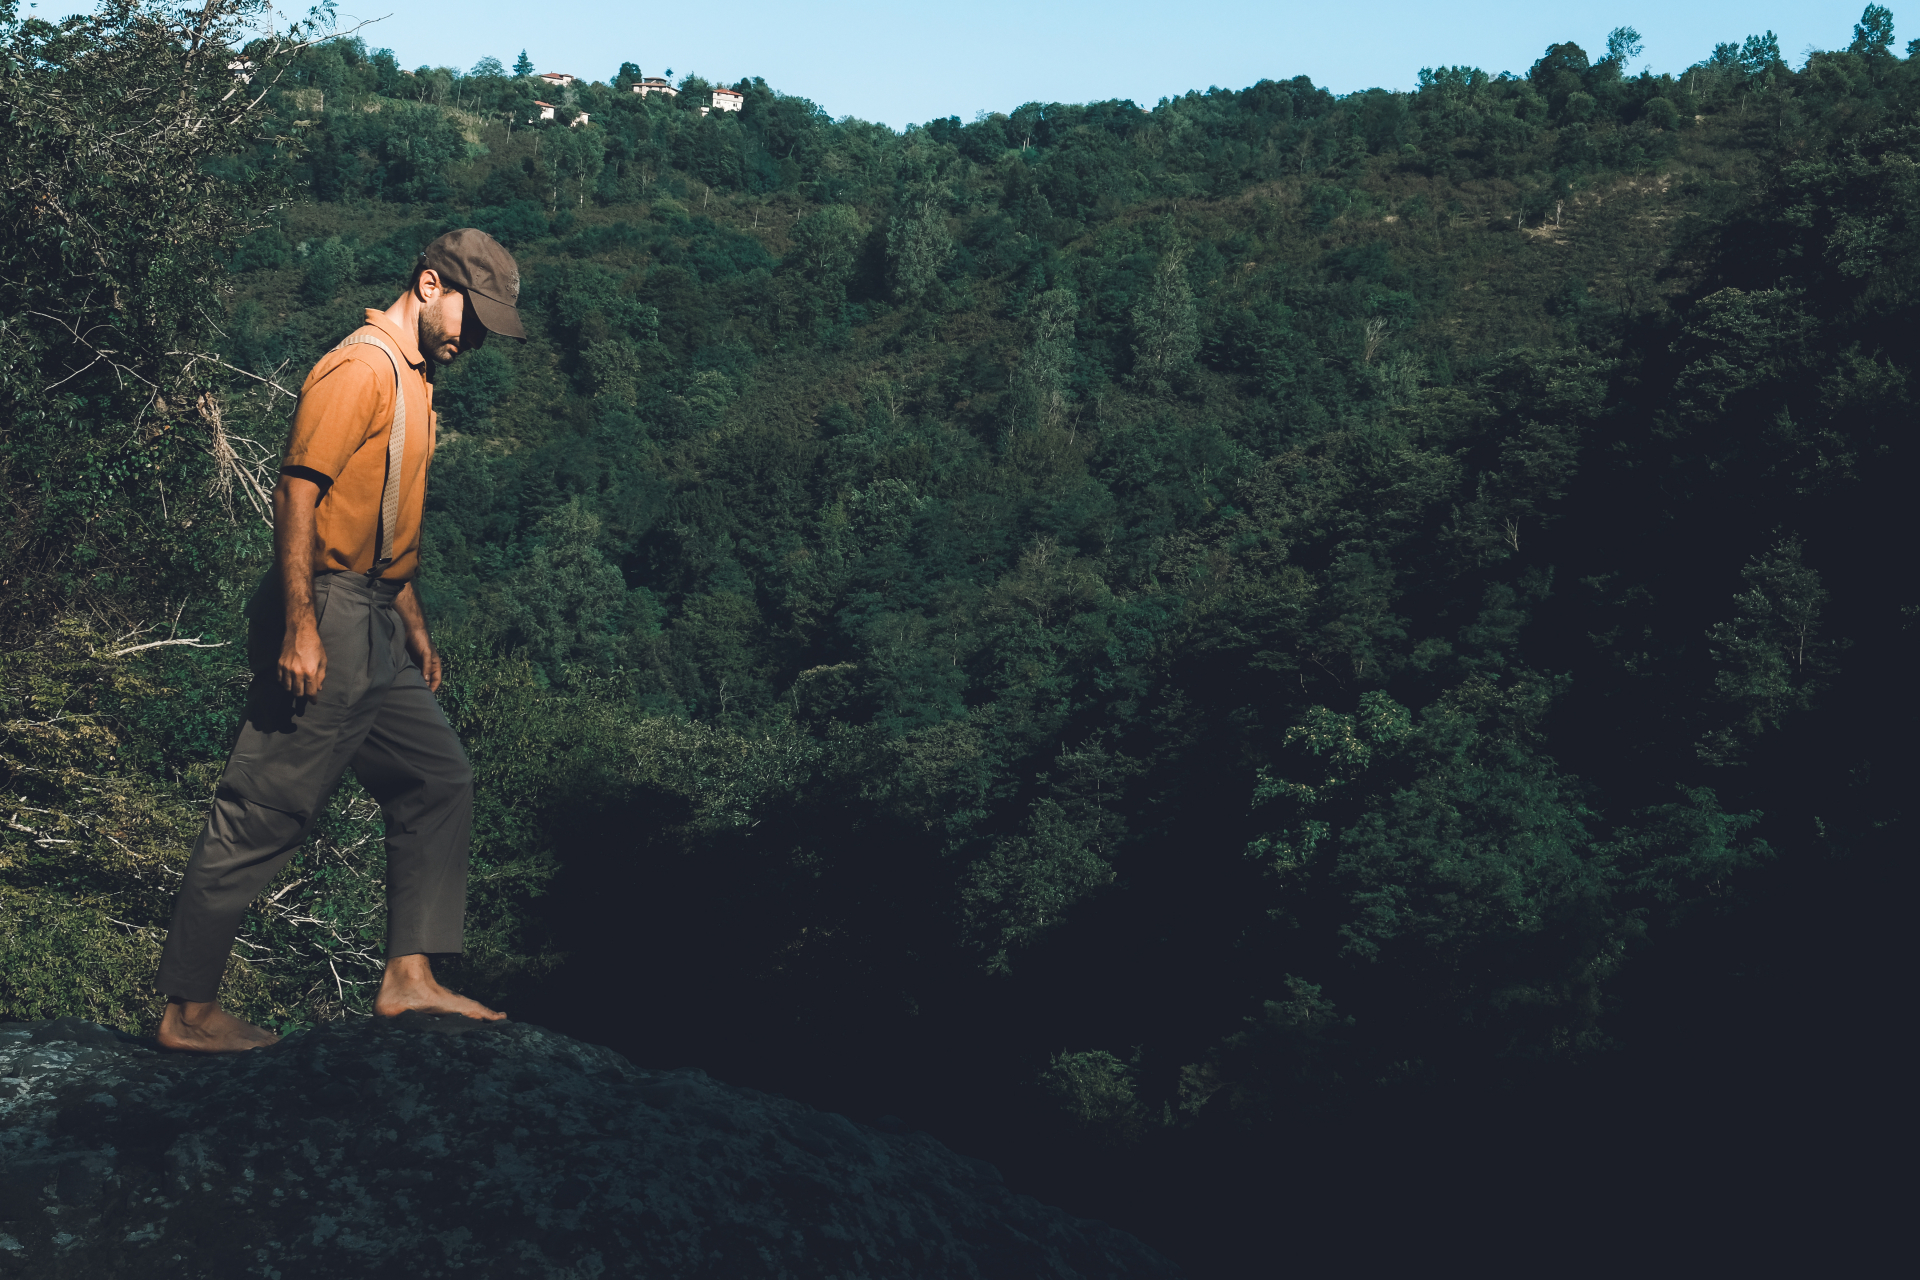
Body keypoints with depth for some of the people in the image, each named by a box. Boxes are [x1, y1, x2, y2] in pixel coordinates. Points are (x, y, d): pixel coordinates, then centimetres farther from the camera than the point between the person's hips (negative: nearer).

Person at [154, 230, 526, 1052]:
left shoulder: (411, 380, 18)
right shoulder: (362, 368, -13)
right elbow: (297, 492, -21)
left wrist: (414, 627, 24)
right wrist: (299, 628, -26)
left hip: (375, 629, 10)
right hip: (324, 625, -10)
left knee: (438, 779, 10)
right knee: (265, 813, -6)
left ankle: (409, 977, 12)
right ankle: (190, 1012, 0)